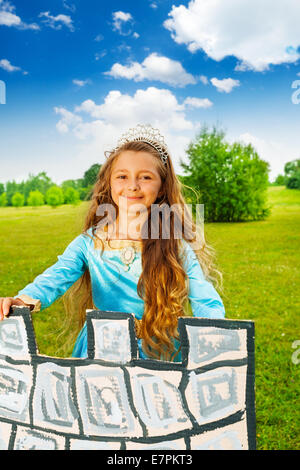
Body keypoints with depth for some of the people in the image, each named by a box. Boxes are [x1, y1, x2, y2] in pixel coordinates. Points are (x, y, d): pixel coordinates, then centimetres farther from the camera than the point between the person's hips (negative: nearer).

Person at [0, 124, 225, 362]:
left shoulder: (178, 248, -3)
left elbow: (206, 302, -6)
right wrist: (27, 299, -36)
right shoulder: (89, 243, 1)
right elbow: (56, 277, -14)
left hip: (161, 356, 0)